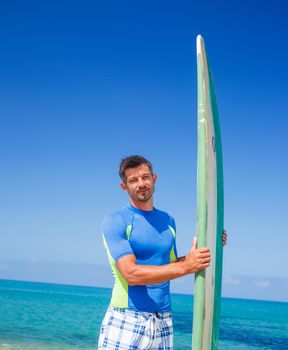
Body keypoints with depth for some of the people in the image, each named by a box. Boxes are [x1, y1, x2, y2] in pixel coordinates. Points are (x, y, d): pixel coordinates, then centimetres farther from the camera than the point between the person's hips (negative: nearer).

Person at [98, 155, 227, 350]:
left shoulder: (168, 220, 11)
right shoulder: (116, 221, -7)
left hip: (163, 323, 5)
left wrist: (205, 249, 8)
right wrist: (186, 267, -19)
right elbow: (131, 273, -17)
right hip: (125, 321, -5)